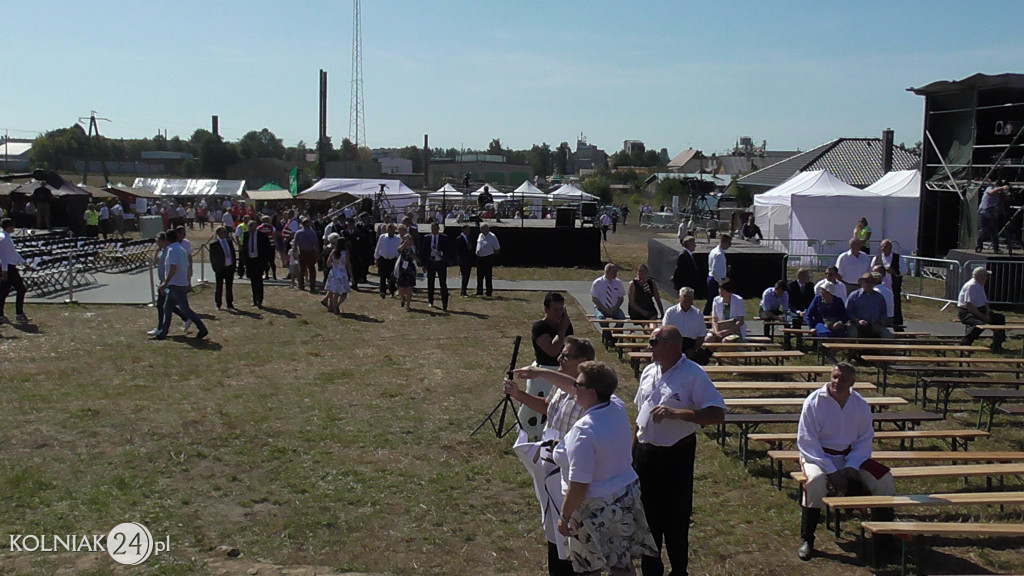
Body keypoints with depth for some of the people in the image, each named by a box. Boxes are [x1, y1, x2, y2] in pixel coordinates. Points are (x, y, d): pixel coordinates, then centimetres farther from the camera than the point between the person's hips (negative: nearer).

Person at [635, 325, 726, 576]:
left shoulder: (693, 374, -15)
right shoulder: (649, 371, 6)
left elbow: (718, 414, -22)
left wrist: (677, 413, -30)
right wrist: (633, 451, 18)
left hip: (676, 455, -6)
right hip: (646, 452, 6)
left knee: (675, 519, 6)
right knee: (648, 516, 16)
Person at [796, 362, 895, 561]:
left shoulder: (860, 405, -1)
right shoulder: (814, 402, -14)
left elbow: (865, 440, 4)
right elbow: (806, 442, -16)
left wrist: (852, 466, -15)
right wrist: (832, 472, -22)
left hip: (850, 457, 4)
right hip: (818, 455, -4)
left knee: (884, 478, -15)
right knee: (816, 481, -35)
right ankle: (806, 540, -20)